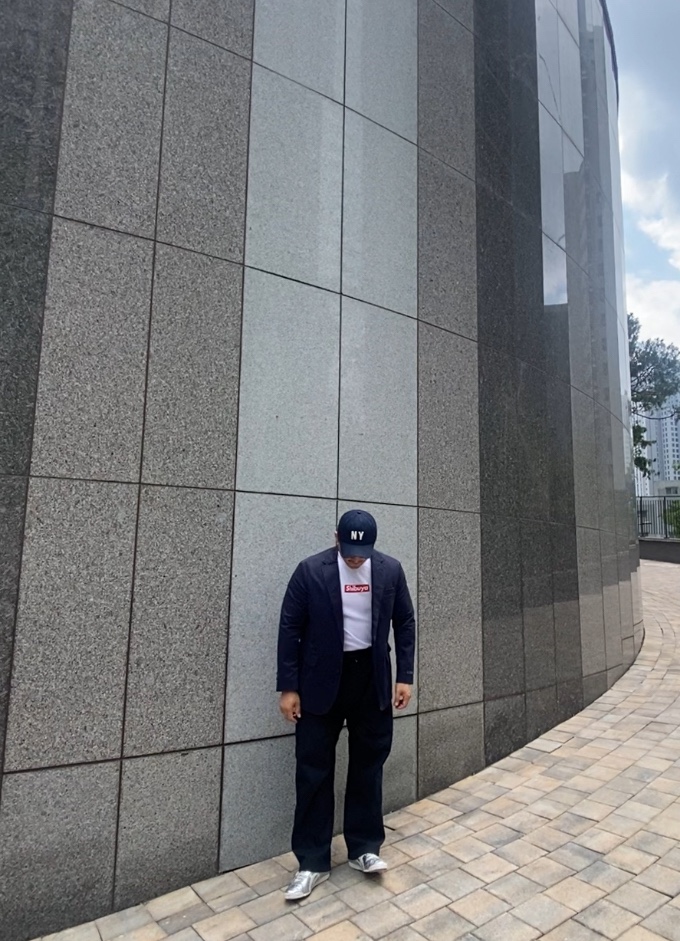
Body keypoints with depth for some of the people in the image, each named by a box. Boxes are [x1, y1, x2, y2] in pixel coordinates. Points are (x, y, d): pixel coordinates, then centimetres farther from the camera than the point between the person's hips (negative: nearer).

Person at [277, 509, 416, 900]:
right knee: (314, 770, 6)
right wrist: (289, 687, -8)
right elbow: (290, 628, -8)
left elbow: (405, 623, 4)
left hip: (372, 677, 2)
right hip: (322, 680, -2)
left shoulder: (390, 570, -5)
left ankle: (364, 848, 31)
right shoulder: (311, 571, -12)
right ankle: (313, 862, 21)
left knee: (368, 765, 13)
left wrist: (405, 676, 1)